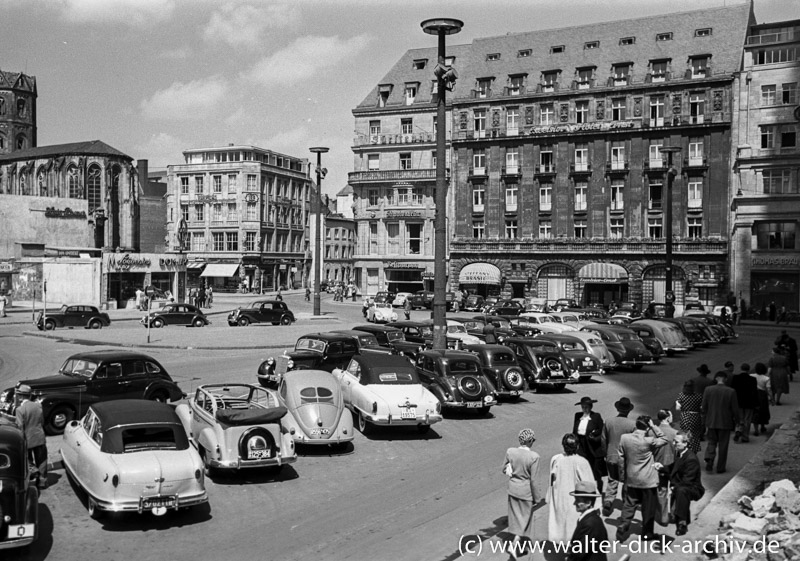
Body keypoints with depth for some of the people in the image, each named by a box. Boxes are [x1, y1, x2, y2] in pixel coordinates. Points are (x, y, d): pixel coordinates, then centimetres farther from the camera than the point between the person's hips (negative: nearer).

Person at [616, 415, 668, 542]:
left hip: (631, 479, 4)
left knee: (628, 506, 12)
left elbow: (621, 457, 1)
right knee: (648, 508, 13)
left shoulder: (624, 438, -8)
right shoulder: (649, 441, -20)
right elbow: (663, 440, -3)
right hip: (647, 480, -4)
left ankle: (621, 532, 12)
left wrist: (623, 470, 14)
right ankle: (647, 534, 23)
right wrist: (653, 426, -9)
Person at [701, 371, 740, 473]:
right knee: (723, 445, 10)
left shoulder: (708, 389, -7)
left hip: (711, 422, 1)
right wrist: (736, 421, 8)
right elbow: (735, 409, -7)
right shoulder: (731, 391, -11)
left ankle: (709, 459, -8)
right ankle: (720, 467, 16)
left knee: (711, 442, 15)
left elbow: (704, 407, -1)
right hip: (725, 423, -1)